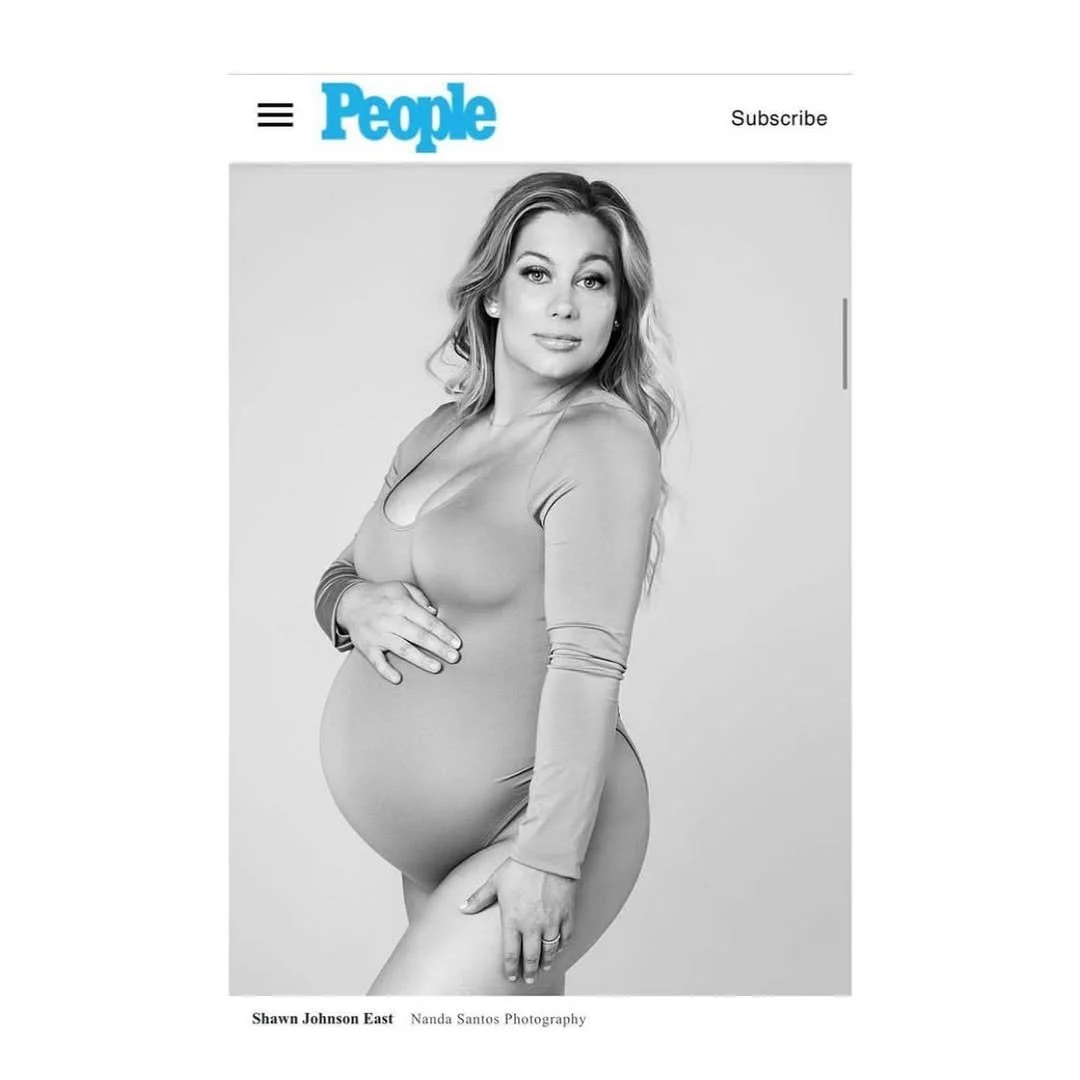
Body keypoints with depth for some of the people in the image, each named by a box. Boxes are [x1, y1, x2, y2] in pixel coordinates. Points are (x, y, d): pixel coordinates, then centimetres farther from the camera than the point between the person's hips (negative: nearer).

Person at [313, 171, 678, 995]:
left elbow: (587, 659, -21)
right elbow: (339, 576, 14)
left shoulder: (604, 441, -15)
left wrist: (548, 856, -24)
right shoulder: (438, 433, 7)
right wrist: (354, 603, -9)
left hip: (541, 829, -7)